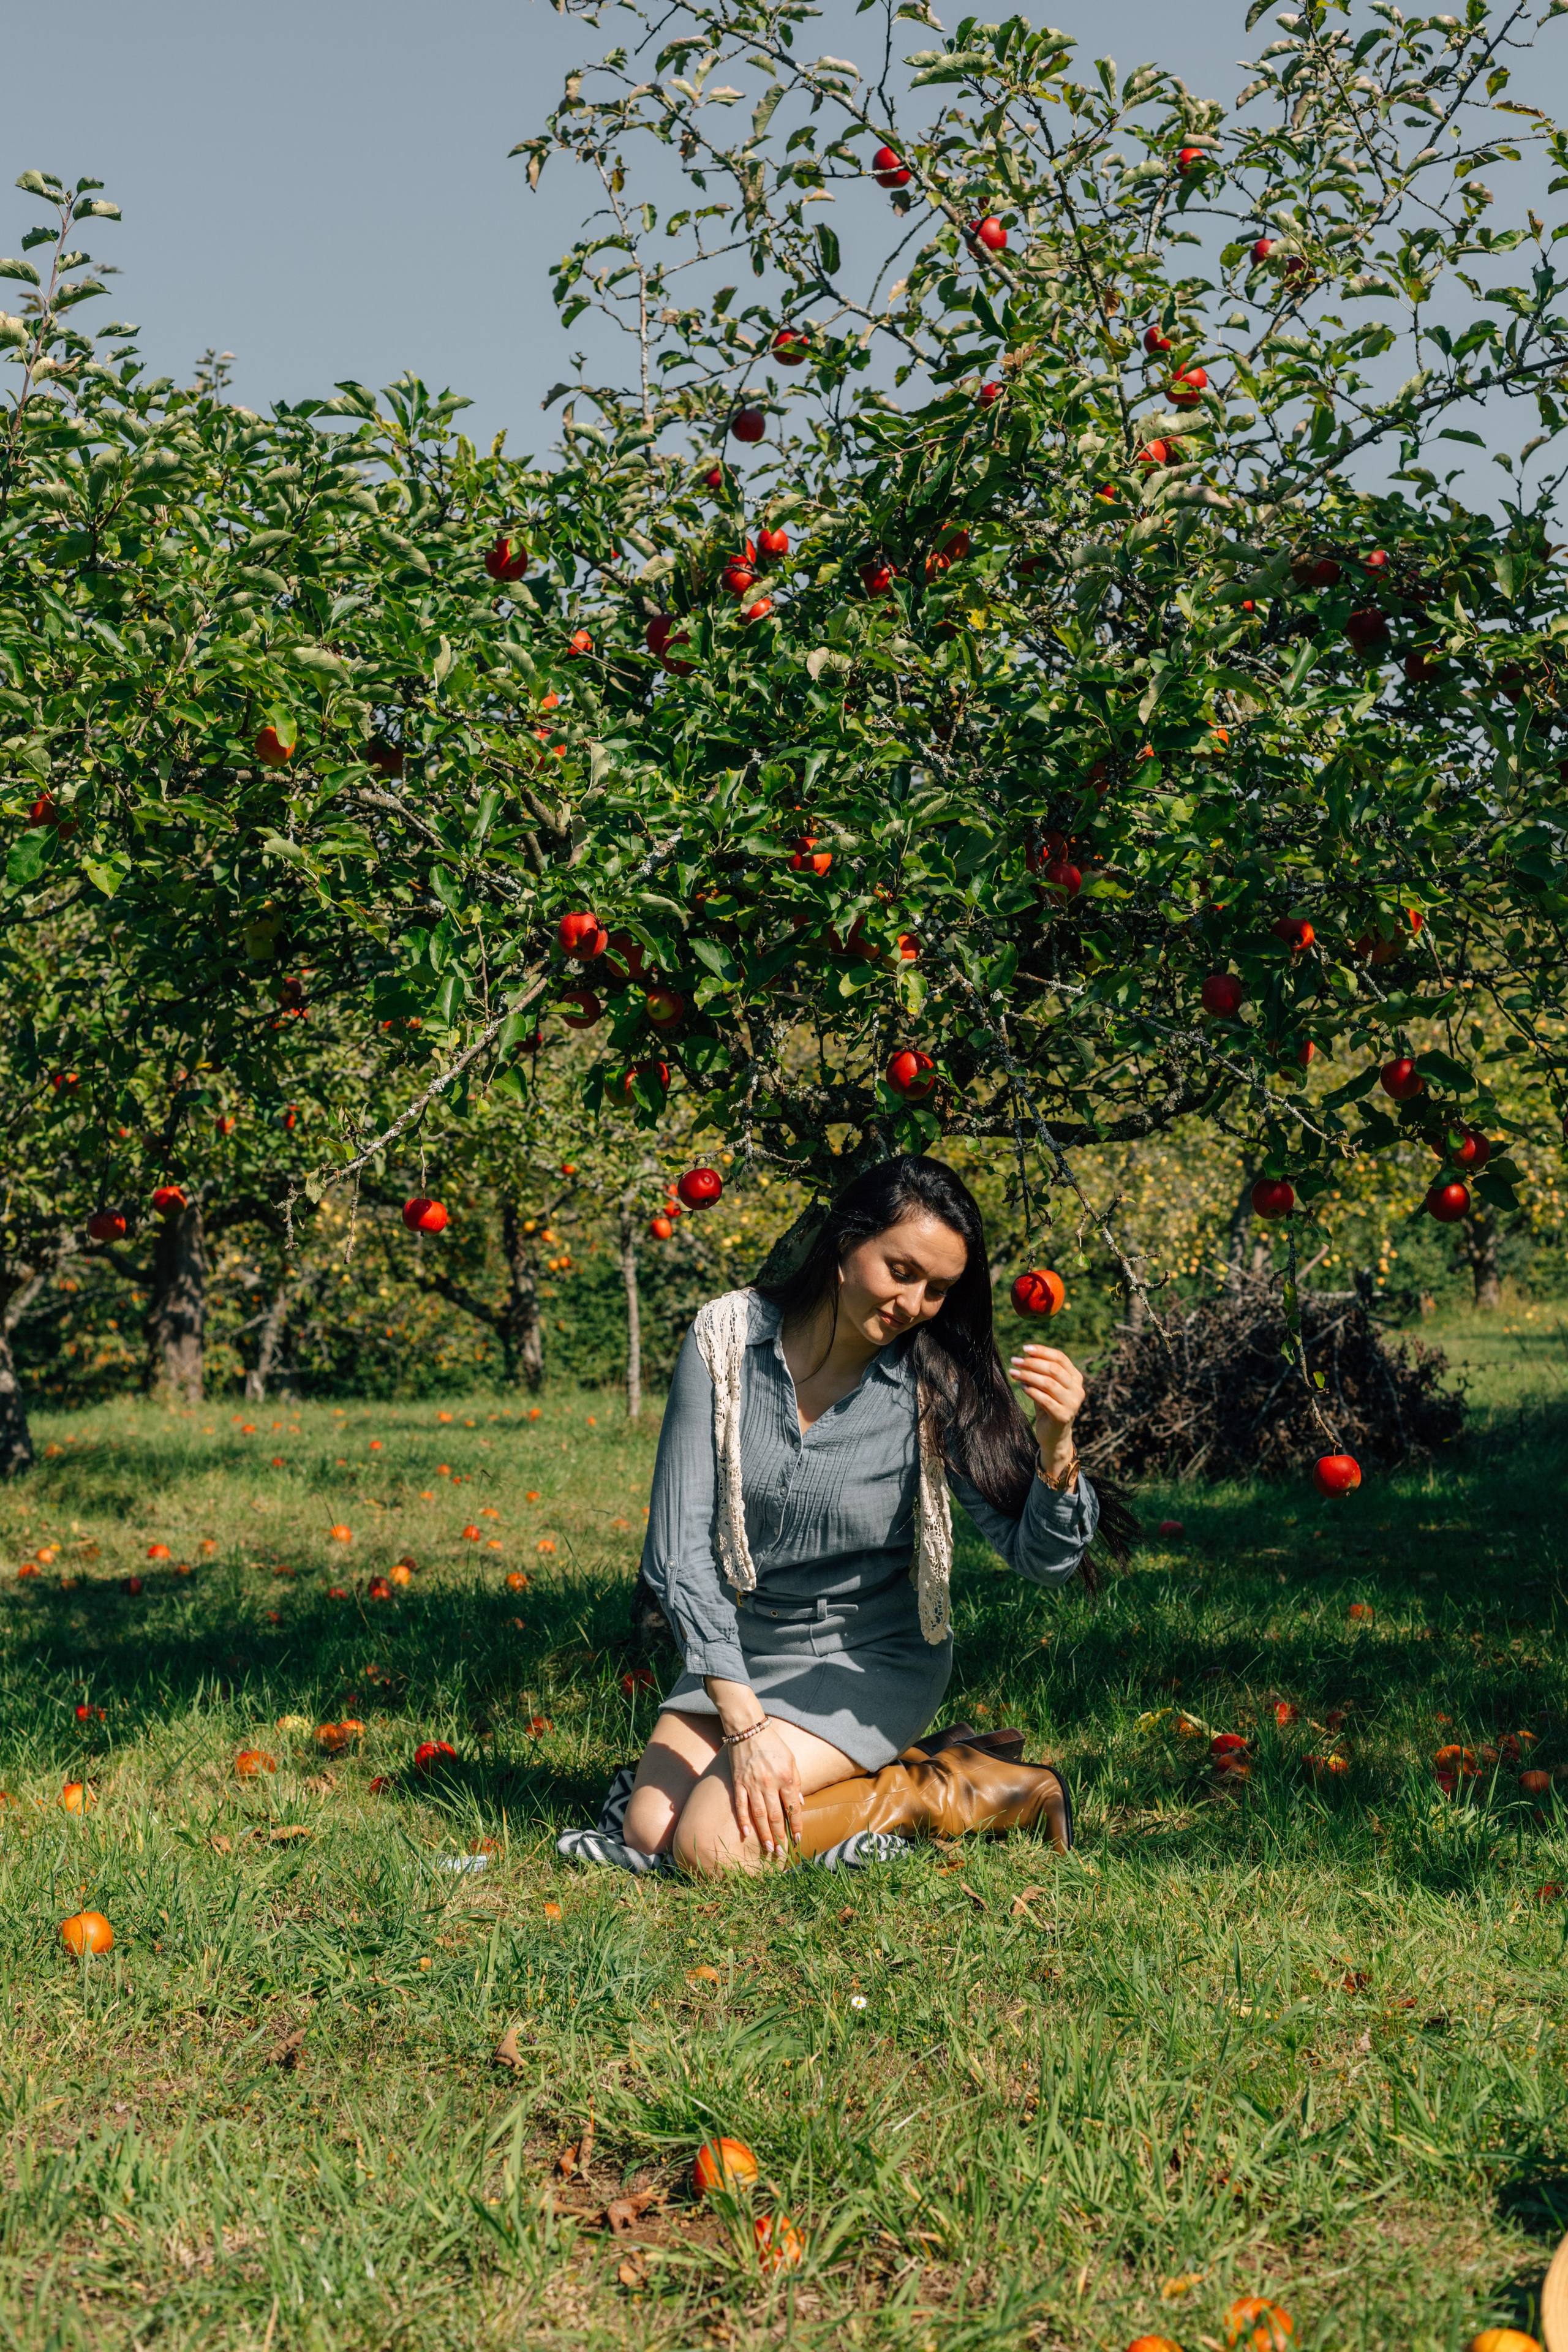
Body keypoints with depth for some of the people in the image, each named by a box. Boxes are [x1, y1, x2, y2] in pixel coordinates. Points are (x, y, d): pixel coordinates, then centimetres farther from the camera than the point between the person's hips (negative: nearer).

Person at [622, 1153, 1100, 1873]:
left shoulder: (935, 1382, -17)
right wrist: (742, 1723, -22)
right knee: (650, 1833, -14)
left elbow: (1042, 1558, -19)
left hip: (873, 1658, -3)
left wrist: (1056, 1446, -40)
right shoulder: (727, 1336, -14)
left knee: (714, 1845, -22)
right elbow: (679, 1548, -15)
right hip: (741, 1647, 4)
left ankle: (950, 1790, -3)